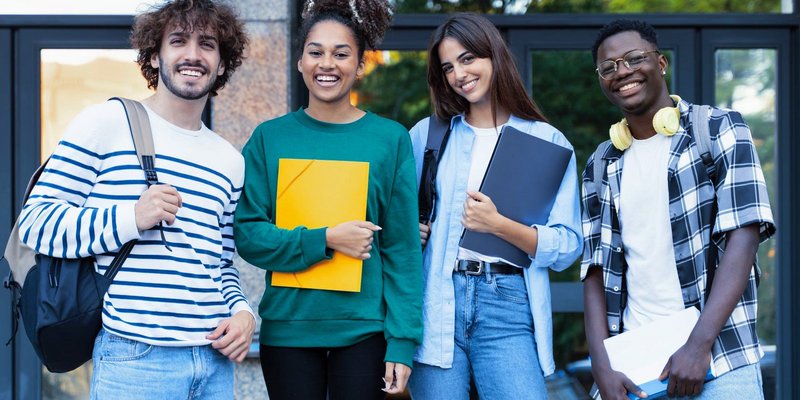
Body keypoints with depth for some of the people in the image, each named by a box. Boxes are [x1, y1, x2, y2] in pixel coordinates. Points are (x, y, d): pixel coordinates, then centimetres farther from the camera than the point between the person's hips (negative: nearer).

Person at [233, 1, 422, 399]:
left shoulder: (391, 139, 0)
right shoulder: (270, 137, 2)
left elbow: (402, 251, -2)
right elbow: (248, 235, -2)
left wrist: (402, 341, -8)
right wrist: (325, 240, -15)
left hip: (364, 330, -1)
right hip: (286, 328, 1)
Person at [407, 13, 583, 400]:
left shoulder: (548, 142, 6)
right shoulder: (427, 134, 11)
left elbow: (567, 247, 0)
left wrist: (499, 225, -13)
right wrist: (411, 231, -4)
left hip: (508, 305, -1)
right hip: (436, 304, 2)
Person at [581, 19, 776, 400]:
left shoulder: (720, 130, 0)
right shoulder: (601, 167, 11)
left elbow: (744, 238, -8)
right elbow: (596, 268, 7)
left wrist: (699, 345, -17)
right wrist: (601, 365, -8)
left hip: (720, 360, -3)